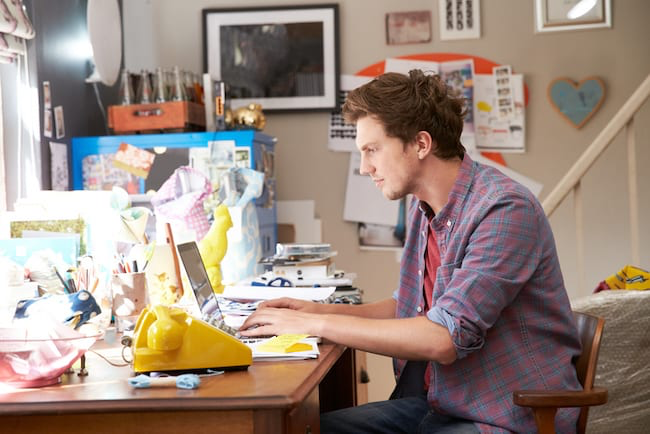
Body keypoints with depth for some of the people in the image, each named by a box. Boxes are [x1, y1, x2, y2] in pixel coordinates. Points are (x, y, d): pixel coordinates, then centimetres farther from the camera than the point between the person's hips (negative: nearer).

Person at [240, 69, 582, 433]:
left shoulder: (504, 210, -20)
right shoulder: (424, 208, 7)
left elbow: (444, 338, -26)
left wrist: (316, 324, -20)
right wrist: (322, 310, 6)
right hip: (434, 402, 8)